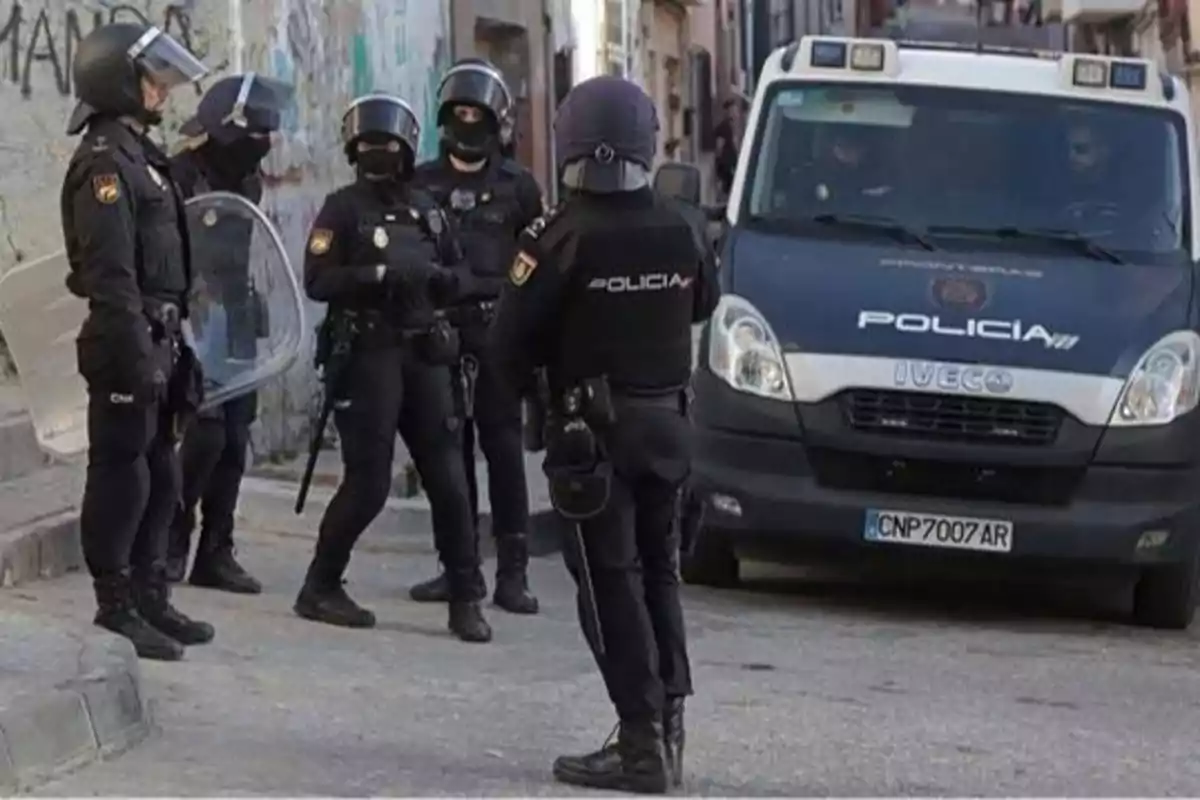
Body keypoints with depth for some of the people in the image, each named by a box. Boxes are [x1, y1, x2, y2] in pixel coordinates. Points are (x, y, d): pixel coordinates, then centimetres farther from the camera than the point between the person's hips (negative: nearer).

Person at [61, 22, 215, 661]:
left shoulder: (139, 157, 18)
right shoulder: (104, 164, -14)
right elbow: (111, 273, -21)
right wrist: (137, 356, -25)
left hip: (158, 341, 10)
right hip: (127, 344, -10)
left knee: (160, 476, 14)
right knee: (122, 476, -5)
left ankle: (150, 599, 22)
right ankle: (116, 611, -1)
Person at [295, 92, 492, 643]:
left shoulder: (425, 210, 17)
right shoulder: (343, 209, -1)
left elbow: (450, 281, 22)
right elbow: (318, 281, -12)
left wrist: (436, 278, -1)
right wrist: (379, 276, -23)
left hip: (423, 354, 5)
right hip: (367, 355, -5)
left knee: (447, 479, 1)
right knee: (368, 484, -6)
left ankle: (465, 600, 6)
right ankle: (319, 589, 9)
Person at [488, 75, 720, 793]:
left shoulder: (564, 237, -16)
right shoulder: (678, 230, 0)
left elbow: (511, 338, -12)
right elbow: (703, 302, 18)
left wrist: (532, 388, 7)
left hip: (594, 428, -5)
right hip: (667, 420, 5)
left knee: (610, 580, -3)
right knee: (658, 573, 16)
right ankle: (668, 727, 18)